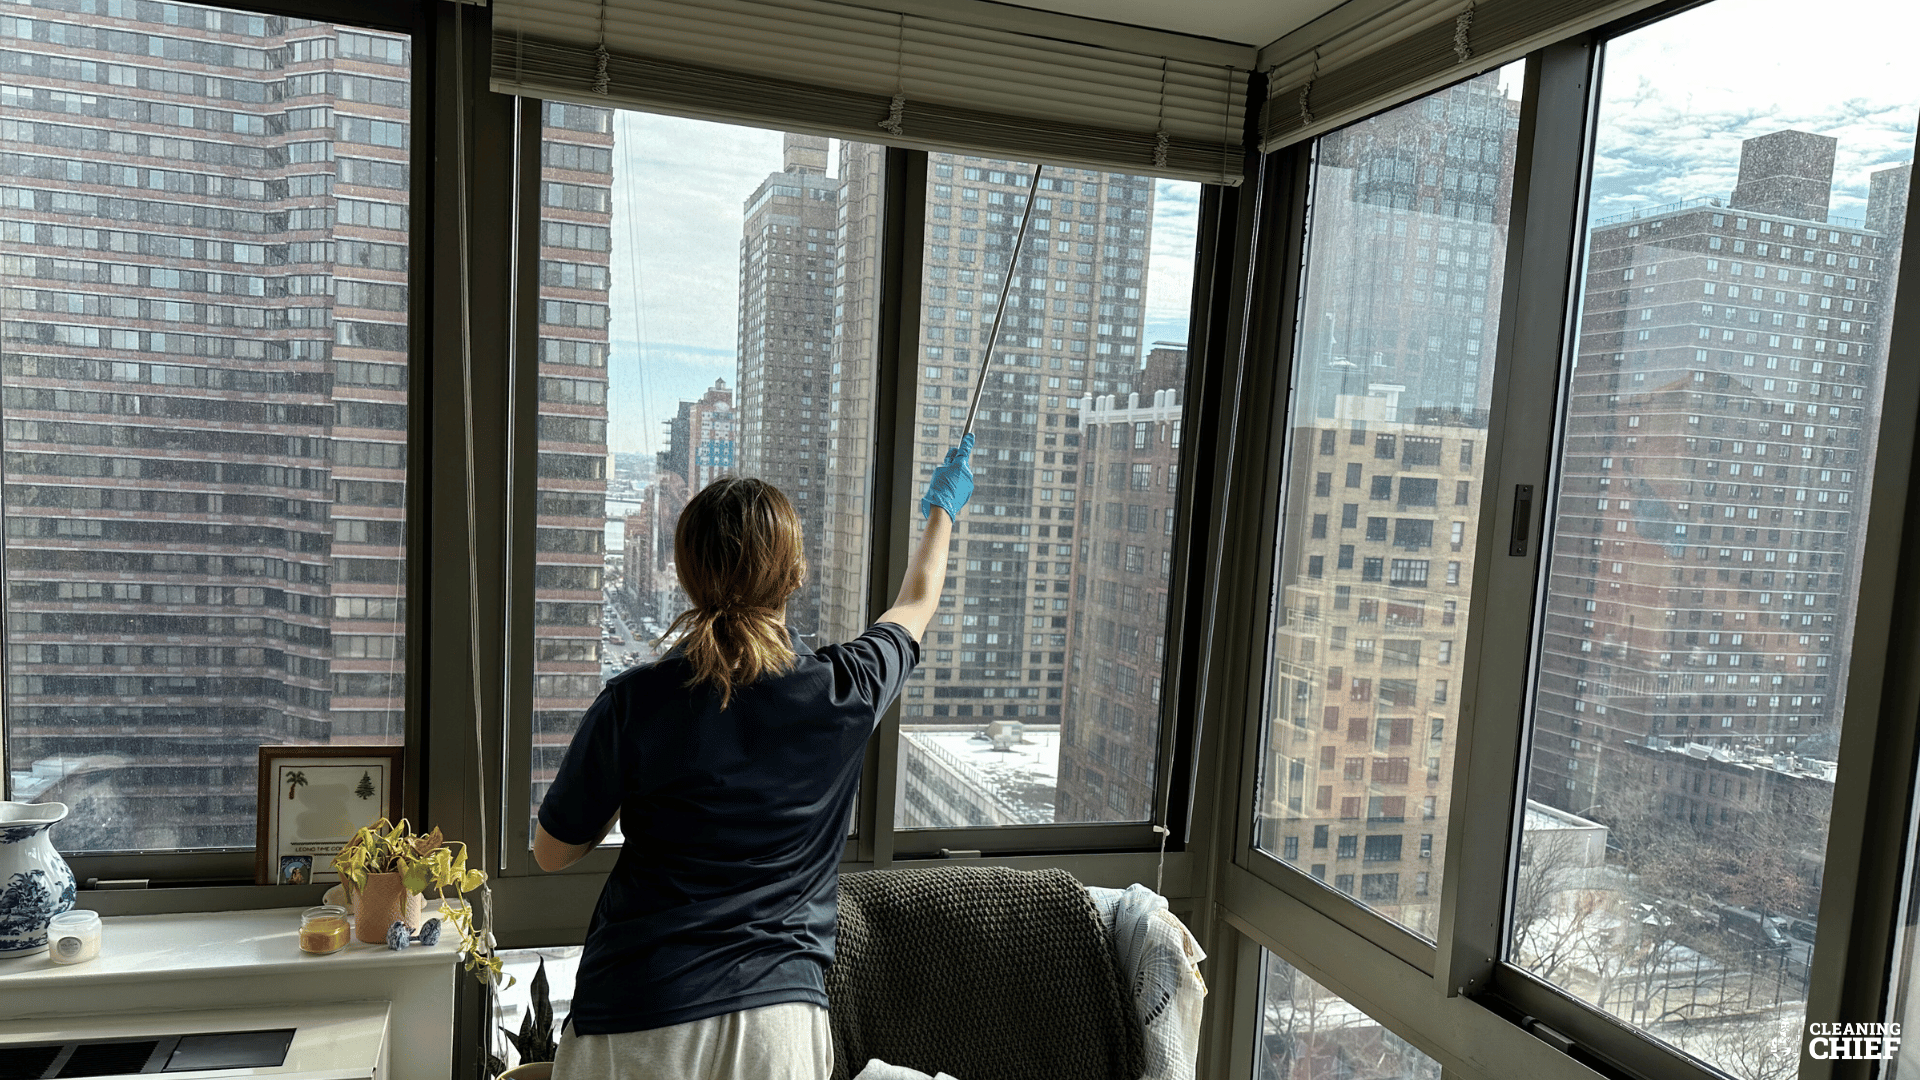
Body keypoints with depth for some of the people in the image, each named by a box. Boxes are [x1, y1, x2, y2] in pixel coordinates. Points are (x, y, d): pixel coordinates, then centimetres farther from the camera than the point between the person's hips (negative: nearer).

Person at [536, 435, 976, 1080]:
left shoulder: (633, 701, -14)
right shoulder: (845, 692, -9)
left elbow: (551, 852, 2)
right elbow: (916, 603, 14)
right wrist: (942, 508, 31)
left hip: (633, 1023, 0)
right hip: (779, 1018, 1)